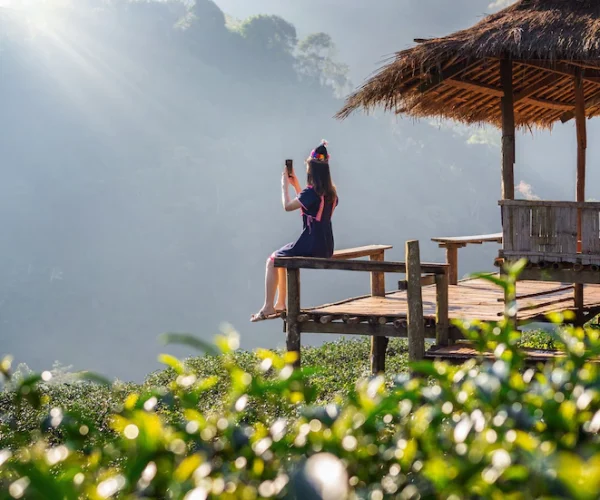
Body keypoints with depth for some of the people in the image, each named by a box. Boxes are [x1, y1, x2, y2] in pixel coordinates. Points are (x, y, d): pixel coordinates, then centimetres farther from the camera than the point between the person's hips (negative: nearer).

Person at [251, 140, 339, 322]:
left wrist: (285, 184, -2)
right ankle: (280, 304, 26)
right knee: (282, 256, 27)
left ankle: (268, 307, 1)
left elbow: (287, 206, -14)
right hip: (325, 247, 9)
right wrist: (295, 185, 20)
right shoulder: (330, 192, 10)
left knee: (272, 260, 6)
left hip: (311, 246, -9)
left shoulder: (312, 191, -17)